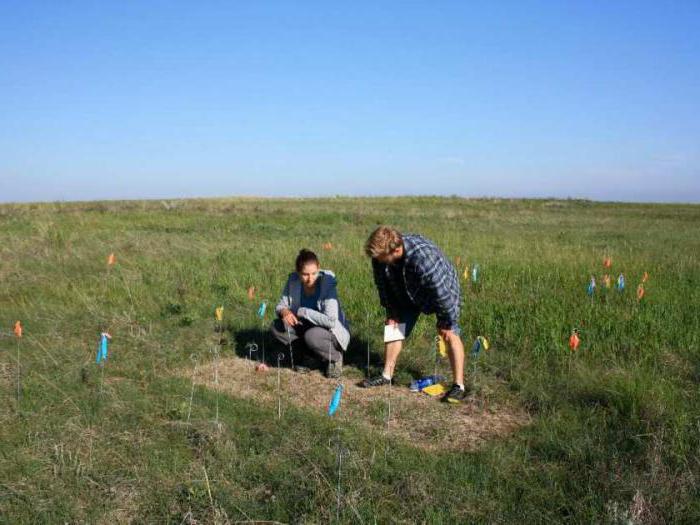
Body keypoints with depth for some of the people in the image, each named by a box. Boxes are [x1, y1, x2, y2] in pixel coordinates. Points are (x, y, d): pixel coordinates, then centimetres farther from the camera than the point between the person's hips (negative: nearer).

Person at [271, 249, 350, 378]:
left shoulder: (328, 283, -26)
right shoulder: (293, 280, -11)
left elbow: (330, 321, -34)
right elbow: (281, 305, -1)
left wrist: (302, 312, -28)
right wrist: (284, 311, -25)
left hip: (333, 332, -6)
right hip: (306, 328, 6)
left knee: (312, 336, -36)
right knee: (277, 327, -13)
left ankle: (335, 357, -4)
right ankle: (310, 357, 3)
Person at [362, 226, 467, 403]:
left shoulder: (424, 258, -45)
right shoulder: (380, 257, -24)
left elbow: (442, 292, -35)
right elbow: (383, 286, -5)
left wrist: (447, 323, -25)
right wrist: (391, 312, -1)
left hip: (443, 289, -6)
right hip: (408, 294, 6)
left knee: (450, 334, -13)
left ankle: (459, 386, -7)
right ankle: (387, 375, 18)